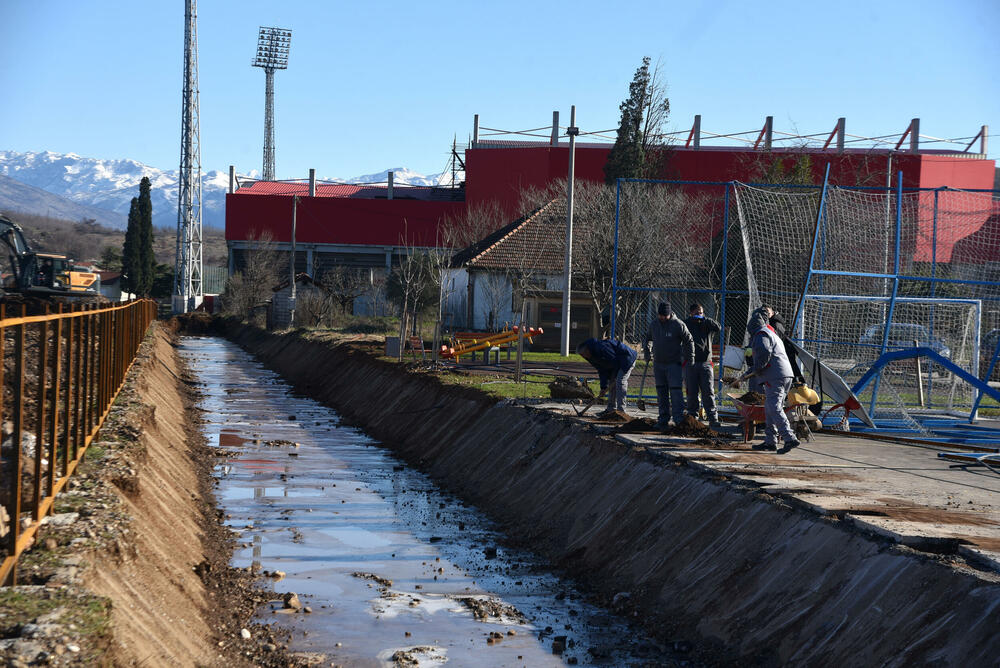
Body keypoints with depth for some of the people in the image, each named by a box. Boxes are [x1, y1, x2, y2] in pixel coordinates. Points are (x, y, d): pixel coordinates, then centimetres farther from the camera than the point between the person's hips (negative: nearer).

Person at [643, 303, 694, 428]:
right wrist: (646, 350, 10)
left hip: (674, 364, -5)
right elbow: (647, 337, 22)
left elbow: (689, 341, -5)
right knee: (661, 392, 8)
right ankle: (664, 419, 14)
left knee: (676, 392, -11)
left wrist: (690, 359, -7)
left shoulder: (678, 325, -11)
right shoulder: (654, 324, 5)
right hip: (658, 364, 5)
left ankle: (678, 419, -11)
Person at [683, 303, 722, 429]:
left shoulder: (707, 325, 11)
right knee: (692, 393, 1)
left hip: (705, 363, 1)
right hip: (690, 364, -1)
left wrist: (705, 319, -10)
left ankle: (713, 419, -9)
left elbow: (718, 328, -7)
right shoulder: (685, 325, 8)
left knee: (709, 392, -6)